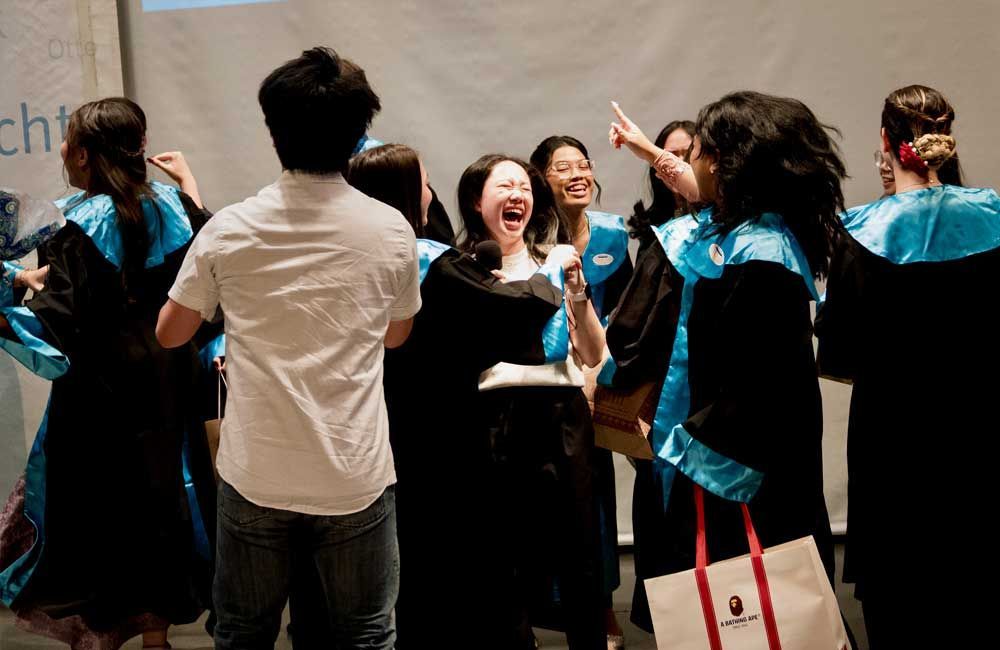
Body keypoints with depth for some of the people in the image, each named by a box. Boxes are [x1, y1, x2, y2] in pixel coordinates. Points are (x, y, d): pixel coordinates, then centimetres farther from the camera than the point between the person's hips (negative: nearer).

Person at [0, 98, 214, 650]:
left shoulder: (84, 228, -19)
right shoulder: (170, 205, -3)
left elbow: (52, 329, -25)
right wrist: (187, 180, 25)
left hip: (101, 401, -6)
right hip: (166, 392, 6)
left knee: (93, 519, 8)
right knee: (157, 500, 17)